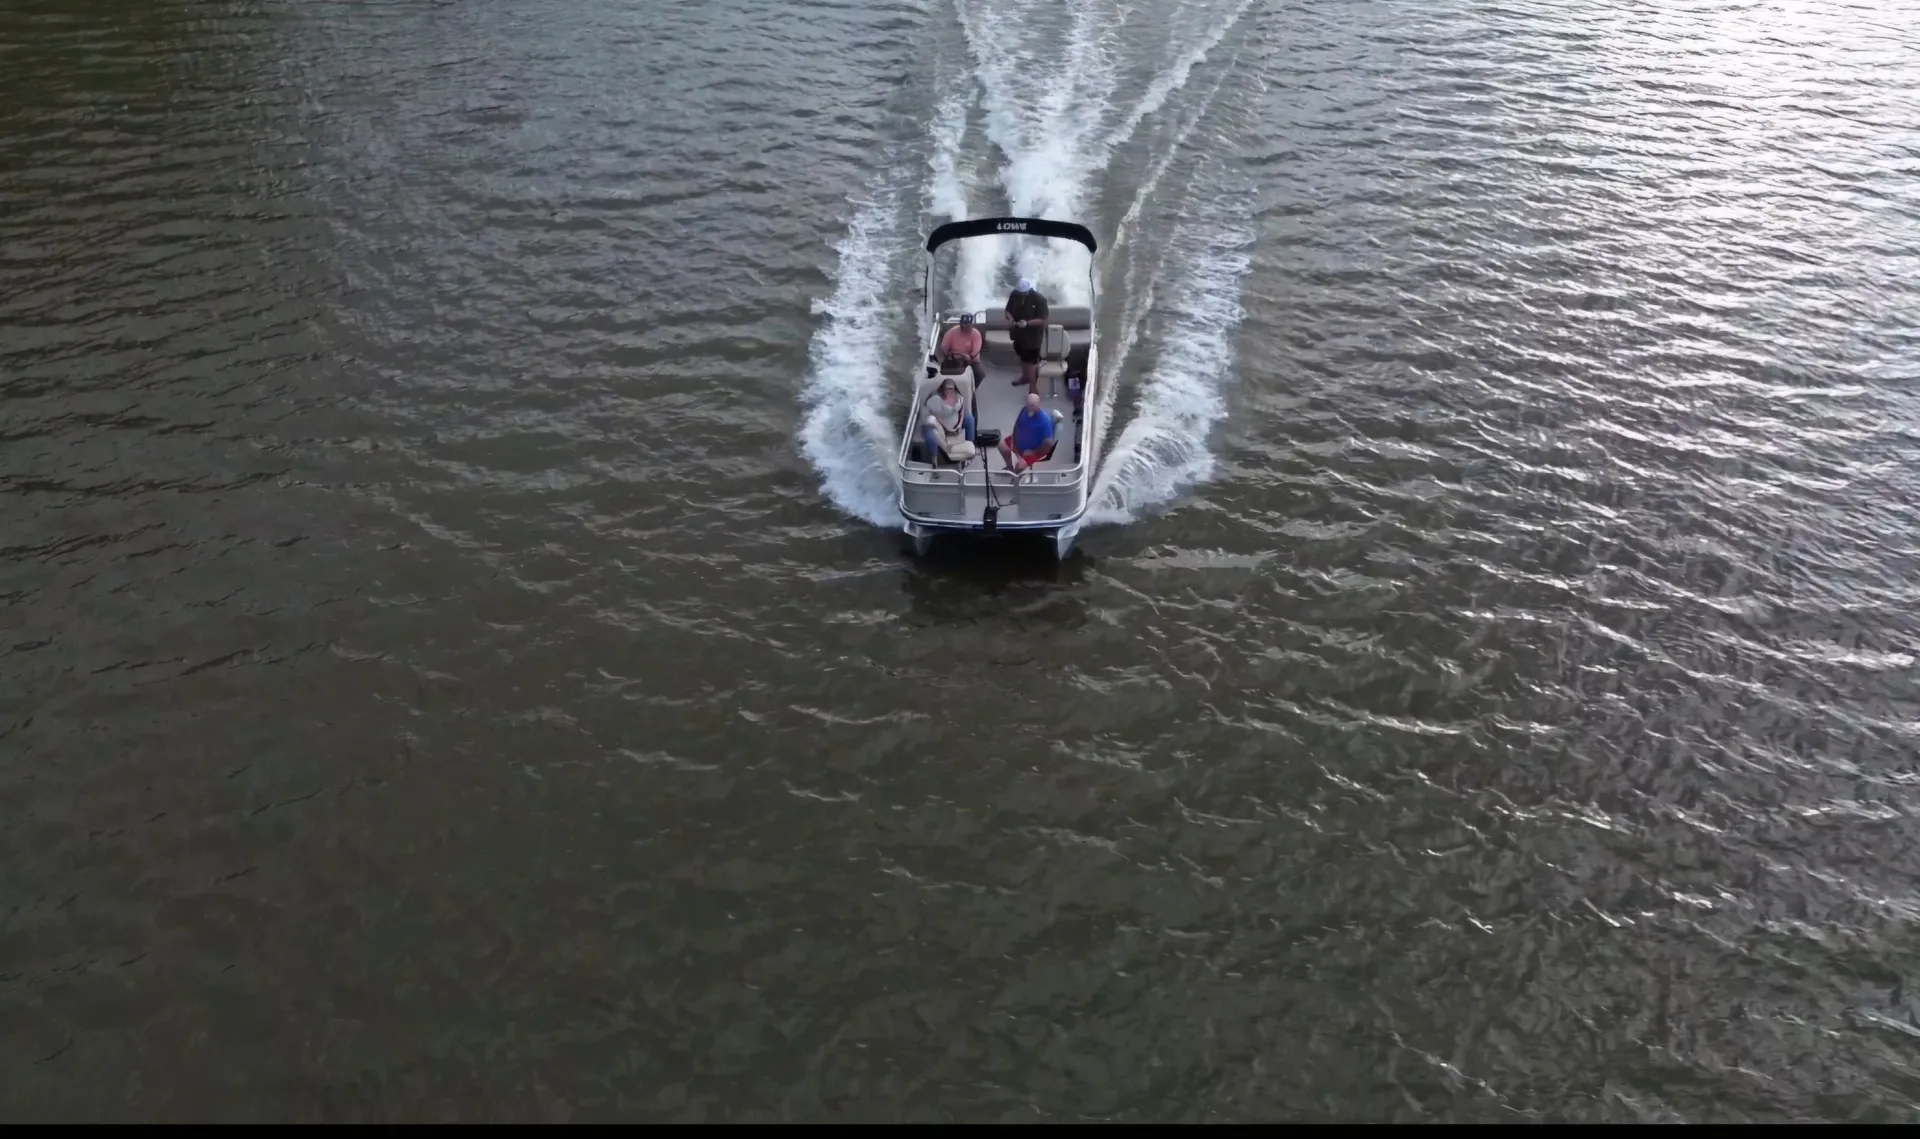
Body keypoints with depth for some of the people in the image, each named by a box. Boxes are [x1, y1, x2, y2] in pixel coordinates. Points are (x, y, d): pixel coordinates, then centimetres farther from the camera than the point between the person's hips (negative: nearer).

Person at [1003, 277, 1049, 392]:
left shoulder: (1039, 299, -24)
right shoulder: (1014, 294, -9)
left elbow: (1042, 320, -23)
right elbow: (1008, 310, 2)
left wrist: (1027, 323, -36)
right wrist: (1010, 318, -21)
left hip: (1033, 336, -6)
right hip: (1019, 333, 6)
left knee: (1031, 362, 1)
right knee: (1022, 357, 26)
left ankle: (1033, 388, 11)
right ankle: (1025, 376, 50)